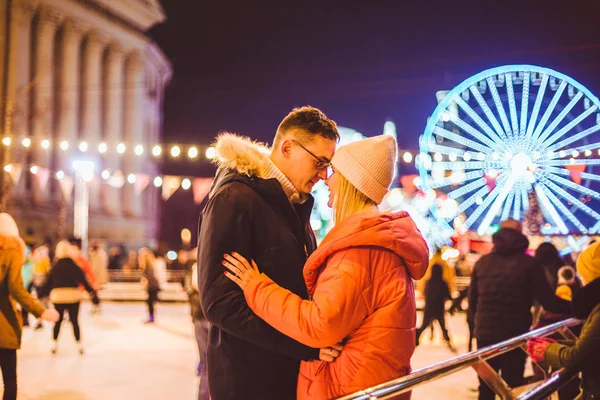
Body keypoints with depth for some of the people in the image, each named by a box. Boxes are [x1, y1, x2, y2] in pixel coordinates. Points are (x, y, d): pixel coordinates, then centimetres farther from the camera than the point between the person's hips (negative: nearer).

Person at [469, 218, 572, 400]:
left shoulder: (482, 262, 3)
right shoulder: (529, 263, -6)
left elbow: (472, 299, 8)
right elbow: (548, 301, -9)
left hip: (485, 333, 3)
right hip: (515, 335, -3)